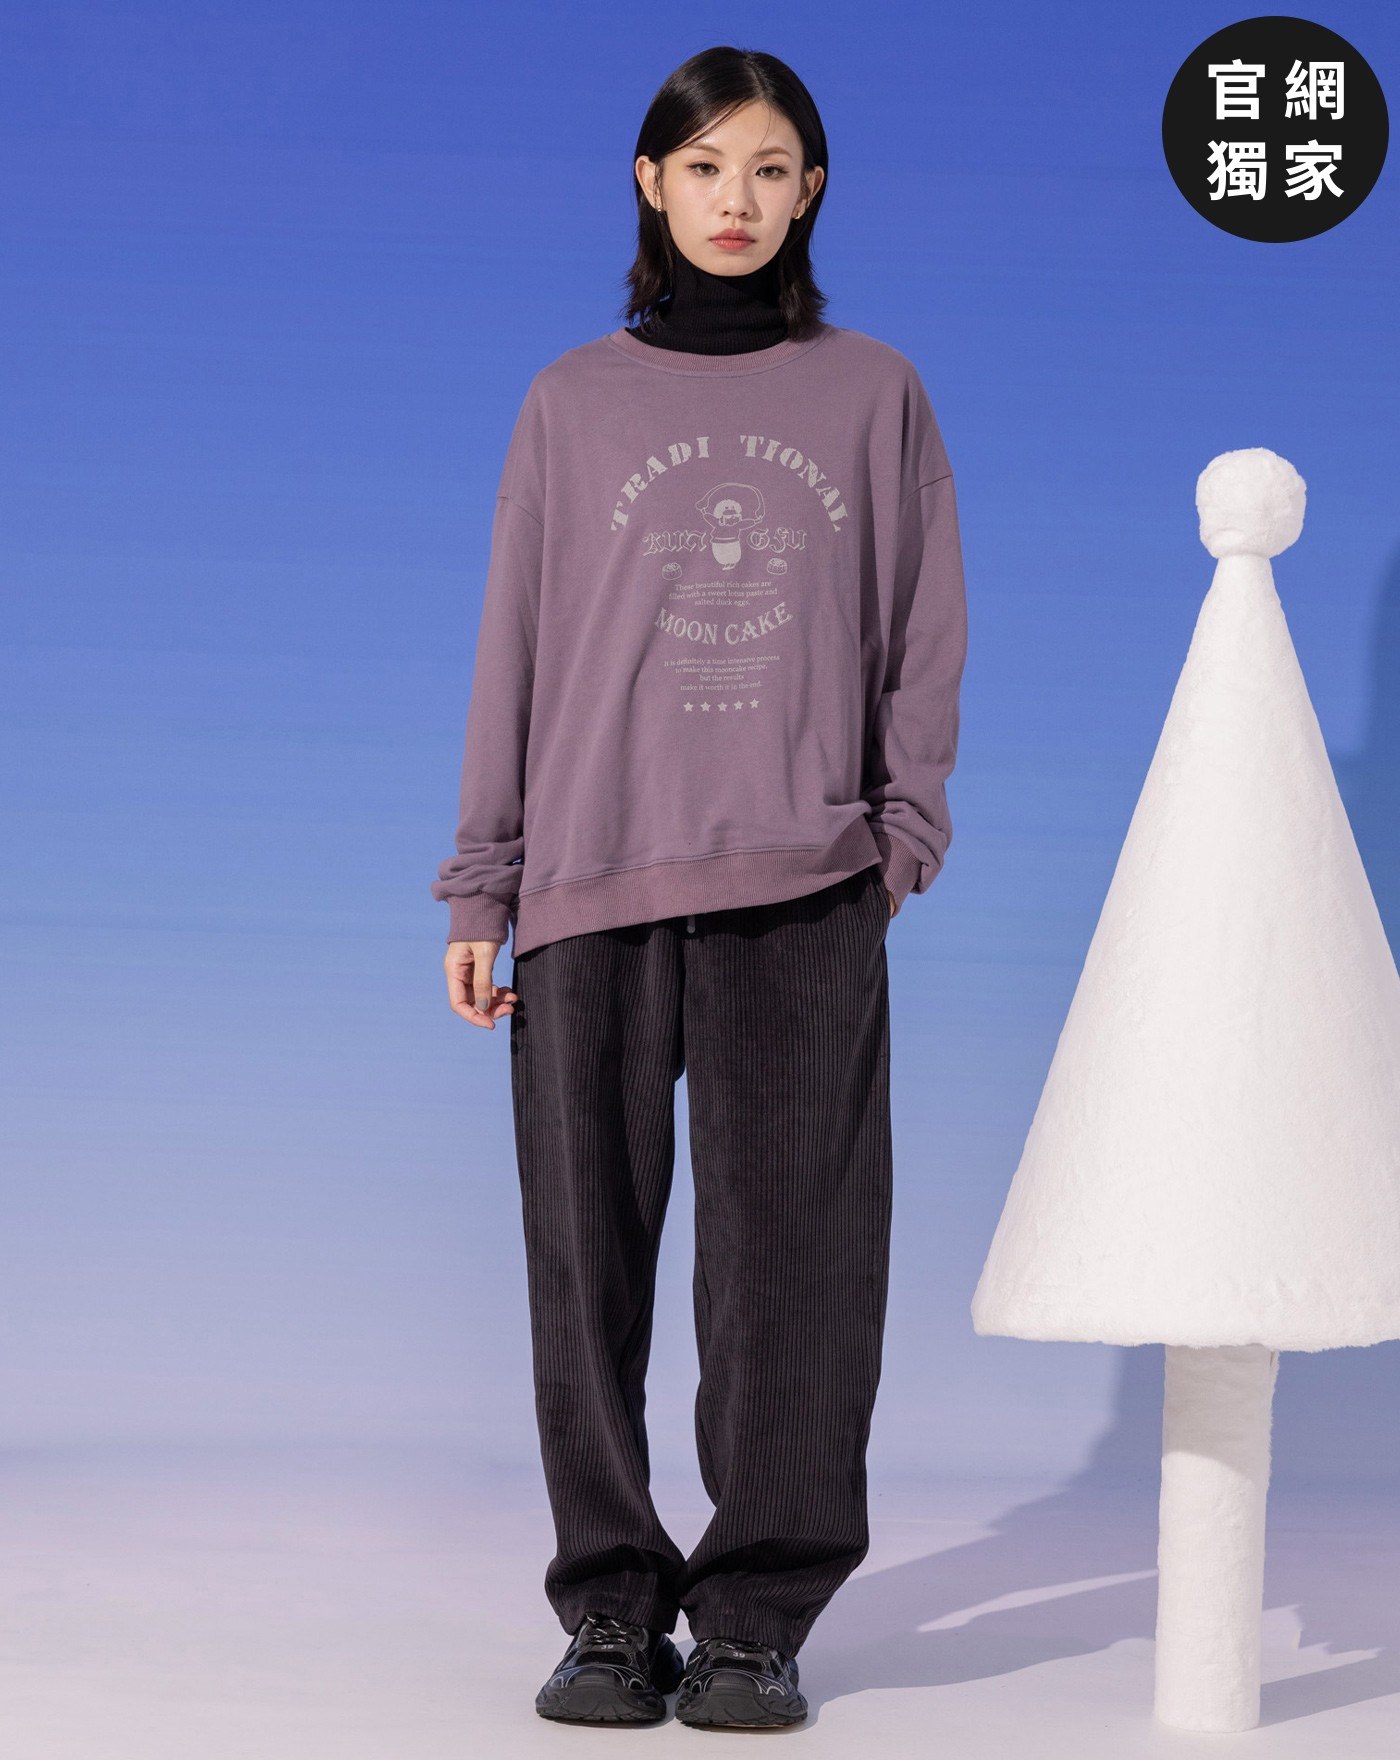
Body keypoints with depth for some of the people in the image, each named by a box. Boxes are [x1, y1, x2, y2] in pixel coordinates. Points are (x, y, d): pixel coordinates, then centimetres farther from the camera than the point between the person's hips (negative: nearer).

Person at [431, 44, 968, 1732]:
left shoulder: (873, 396, 10)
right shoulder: (572, 404, 10)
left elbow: (923, 642, 10)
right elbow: (516, 648, 10)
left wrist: (901, 835, -3)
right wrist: (481, 890, 6)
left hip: (803, 896, 0)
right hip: (593, 891, 1)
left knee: (790, 1258, -4)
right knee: (591, 1257, 1)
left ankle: (759, 1612, 5)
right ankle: (613, 1608, 11)